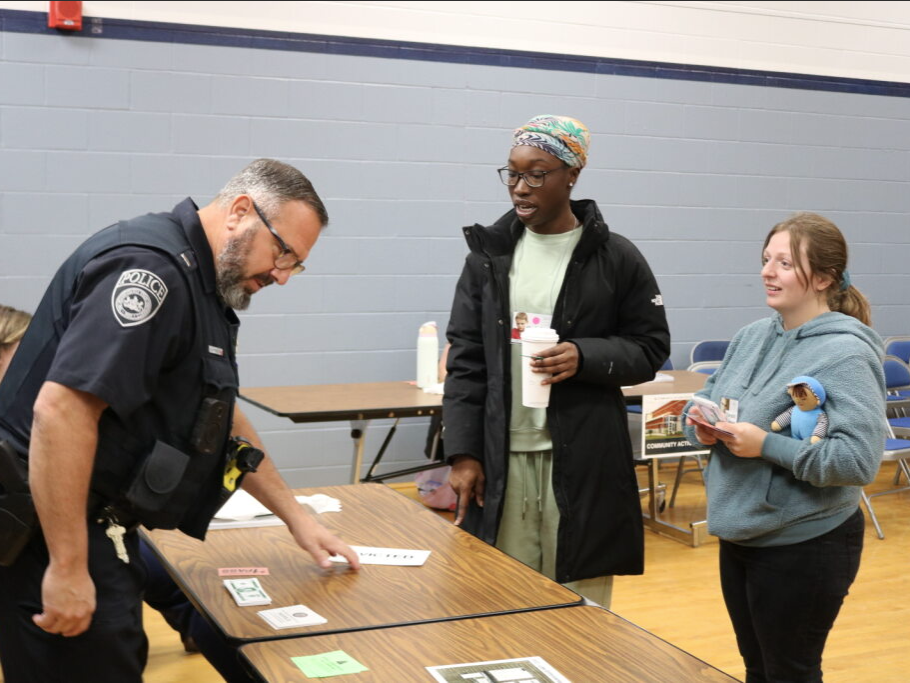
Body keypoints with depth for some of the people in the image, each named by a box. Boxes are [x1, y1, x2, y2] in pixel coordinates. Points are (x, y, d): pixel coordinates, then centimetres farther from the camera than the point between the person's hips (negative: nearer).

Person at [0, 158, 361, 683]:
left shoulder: (201, 284, 13)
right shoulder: (152, 266, -20)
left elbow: (220, 419, 23)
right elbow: (60, 409, -28)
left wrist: (296, 516, 23)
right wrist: (67, 567, -27)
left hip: (96, 526, 10)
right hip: (51, 532, -10)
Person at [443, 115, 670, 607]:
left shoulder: (615, 258, -1)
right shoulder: (489, 254, 7)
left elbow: (651, 348, 4)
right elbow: (465, 360, 7)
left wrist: (585, 357, -16)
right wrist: (462, 452, 0)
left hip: (582, 462, -2)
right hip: (499, 458, 3)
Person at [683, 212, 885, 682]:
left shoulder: (846, 353, -18)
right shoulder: (752, 336, 3)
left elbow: (858, 460, -25)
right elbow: (704, 401, 13)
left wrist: (766, 445, -26)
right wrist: (701, 426, -9)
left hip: (805, 546, -7)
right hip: (737, 536, 7)